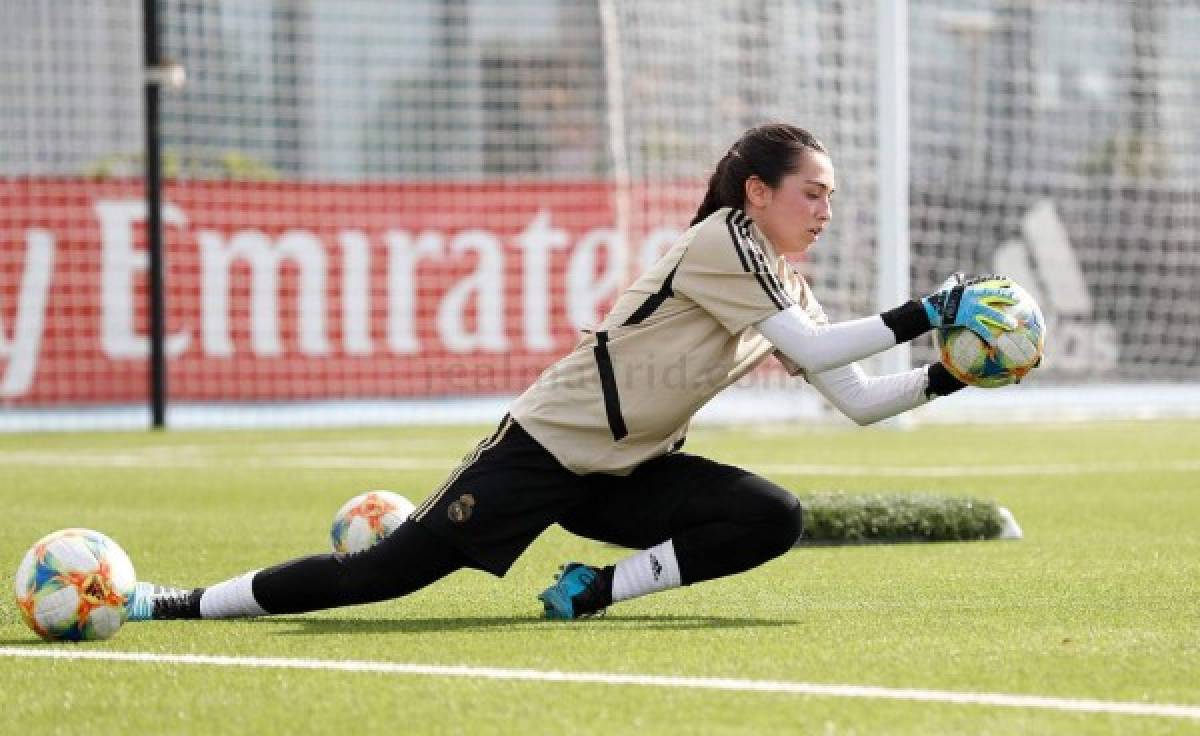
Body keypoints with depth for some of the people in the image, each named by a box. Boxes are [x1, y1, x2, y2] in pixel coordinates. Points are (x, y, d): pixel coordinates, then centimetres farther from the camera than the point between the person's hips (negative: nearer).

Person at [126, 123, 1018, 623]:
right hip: (551, 446, -8)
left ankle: (598, 589, -8)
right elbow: (812, 349, -24)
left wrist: (944, 378, -5)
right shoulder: (723, 239, -15)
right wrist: (917, 317, -22)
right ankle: (184, 605, -1)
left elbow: (856, 400, 7)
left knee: (774, 520, -15)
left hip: (627, 476, 8)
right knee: (386, 572, -13)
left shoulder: (789, 288, 9)